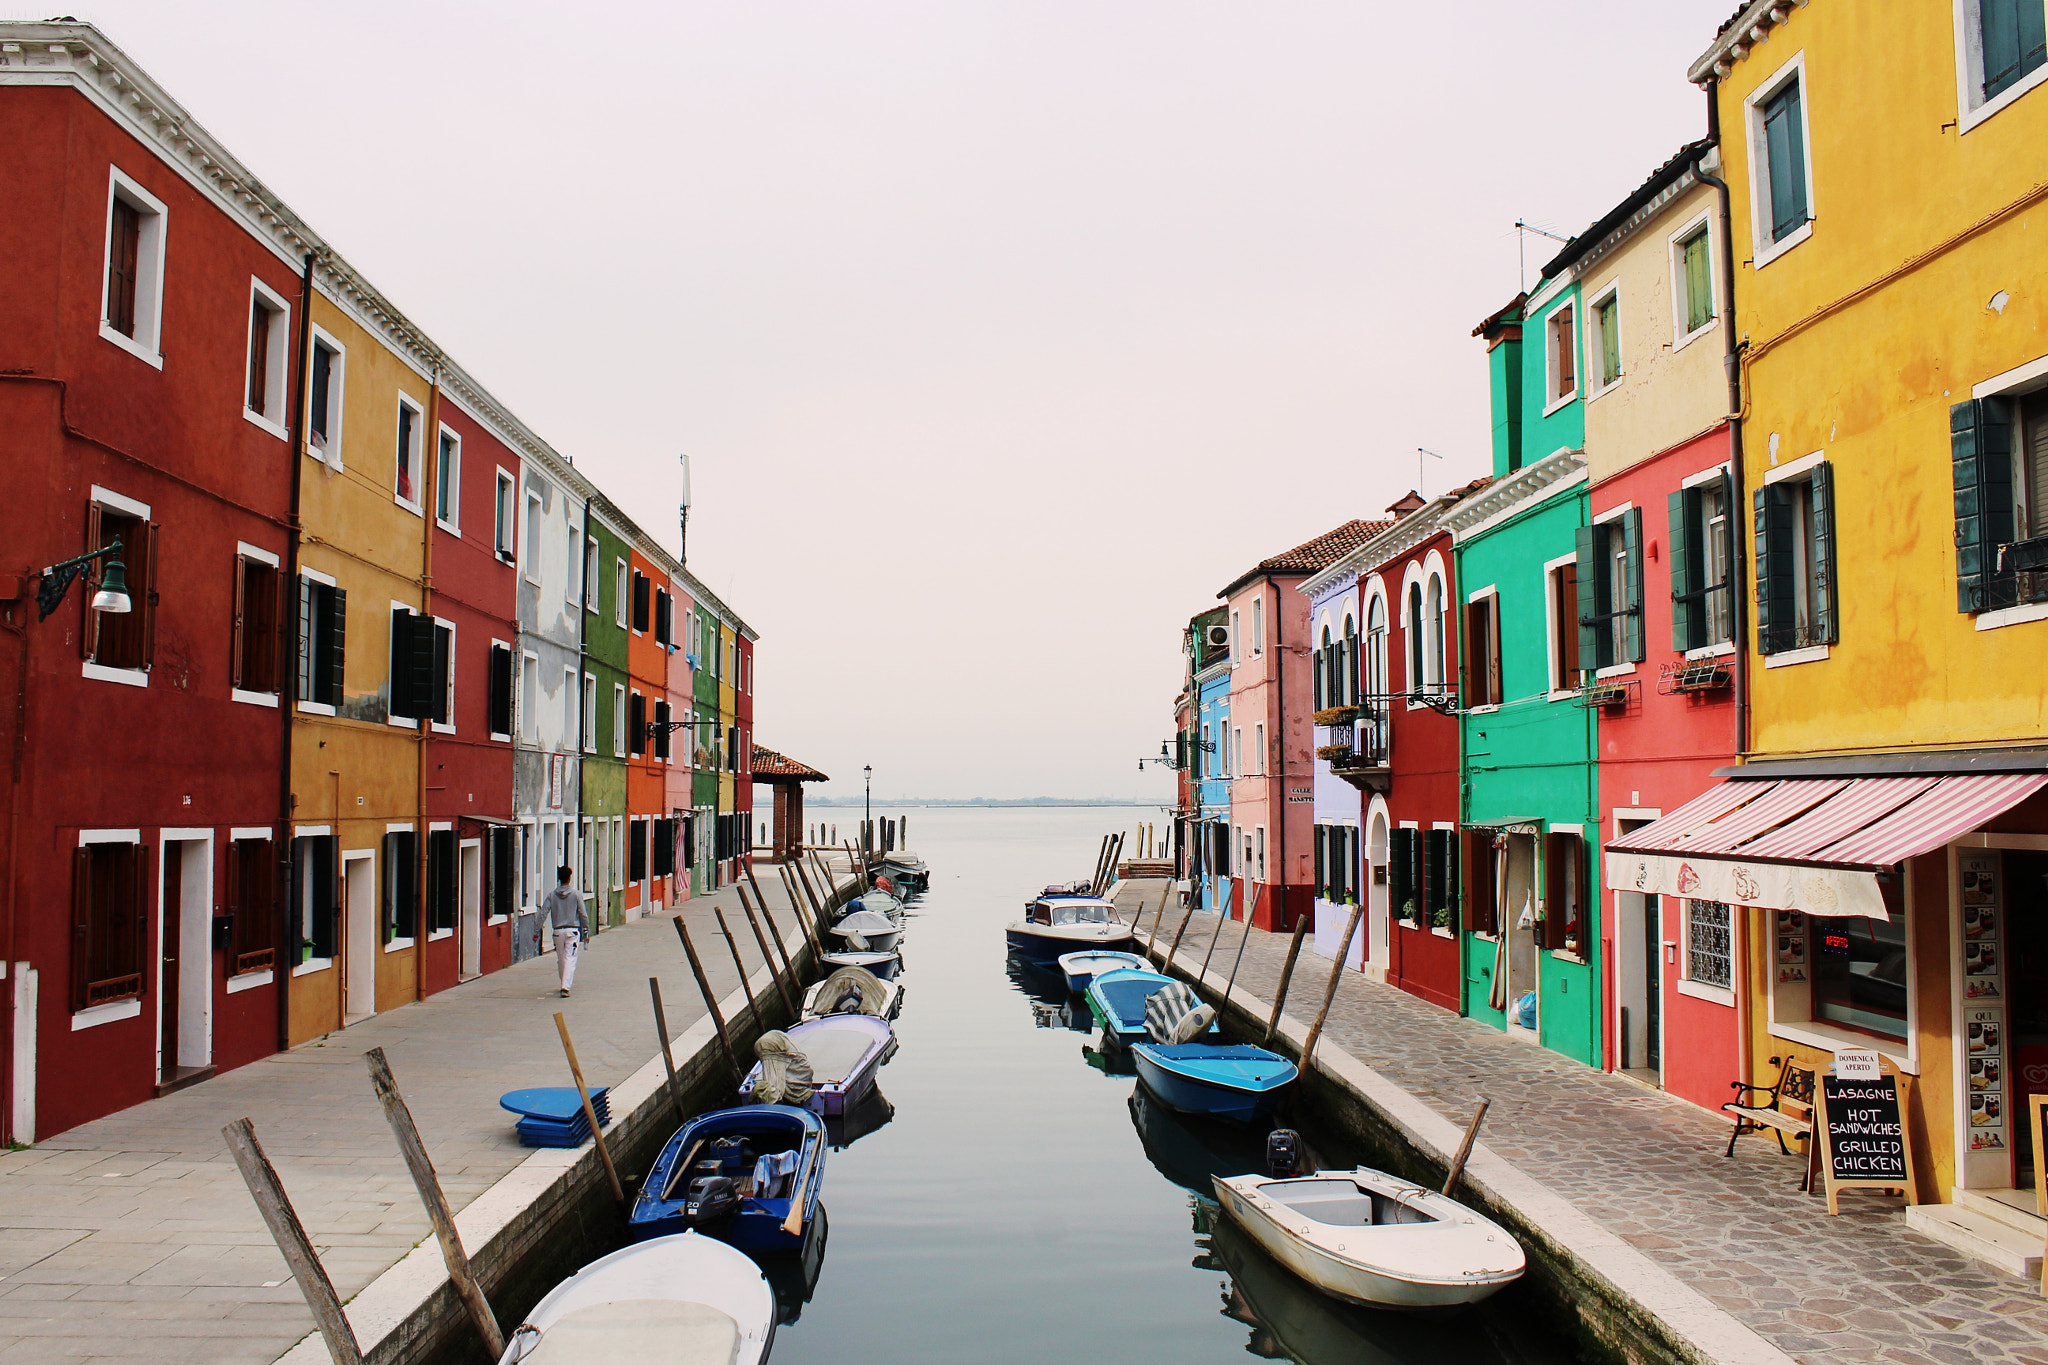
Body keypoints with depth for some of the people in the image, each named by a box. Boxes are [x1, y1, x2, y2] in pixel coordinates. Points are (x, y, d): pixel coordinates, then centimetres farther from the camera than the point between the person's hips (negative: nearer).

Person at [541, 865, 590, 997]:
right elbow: (583, 915, -3)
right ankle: (566, 986, -17)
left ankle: (565, 985, 28)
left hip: (558, 931, 3)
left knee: (560, 959, 16)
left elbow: (543, 914, 0)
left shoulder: (552, 895, 3)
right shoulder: (576, 894, -3)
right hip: (572, 930, -3)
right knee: (570, 959, -5)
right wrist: (586, 932, 6)